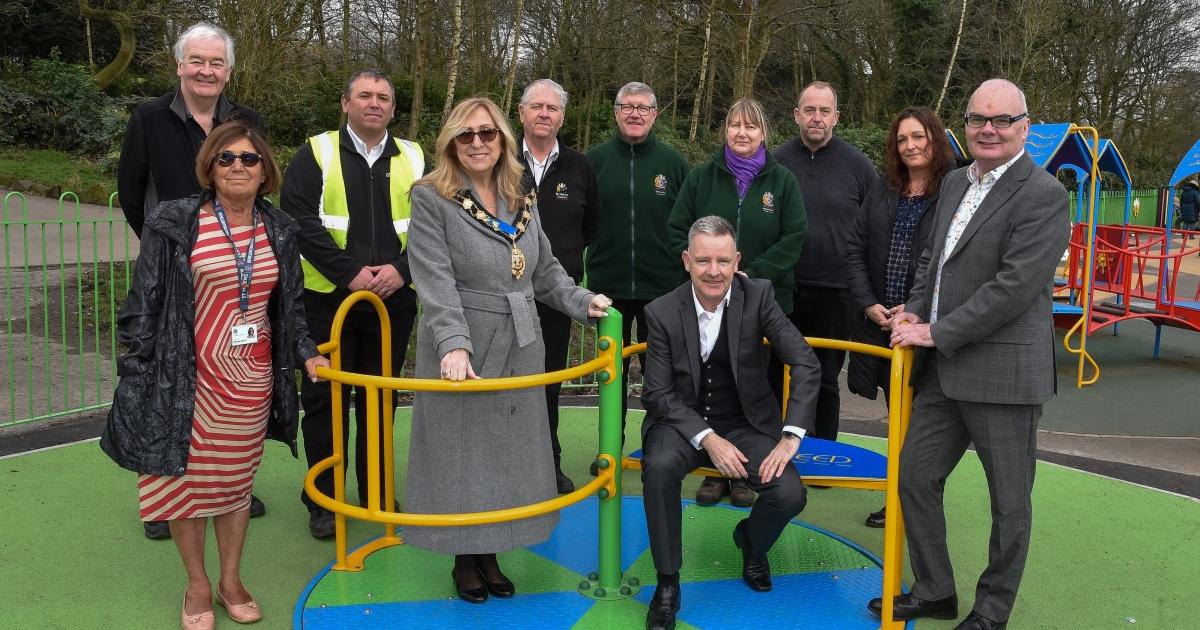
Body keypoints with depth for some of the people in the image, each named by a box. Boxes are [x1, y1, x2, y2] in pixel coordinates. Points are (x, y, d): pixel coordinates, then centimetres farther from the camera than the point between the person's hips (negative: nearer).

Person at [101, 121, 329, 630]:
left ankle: (231, 580, 31)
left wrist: (306, 353, 3)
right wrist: (138, 373, -7)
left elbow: (291, 305, 14)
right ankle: (197, 586, 25)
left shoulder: (279, 231, 5)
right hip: (189, 376, -3)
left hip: (251, 378, 3)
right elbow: (144, 303, -5)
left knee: (237, 481, 14)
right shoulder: (173, 224, -7)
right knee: (186, 480, 6)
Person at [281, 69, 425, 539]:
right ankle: (322, 500, 17)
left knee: (380, 399, 11)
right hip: (328, 298, -2)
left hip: (394, 301, 2)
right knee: (324, 398, 4)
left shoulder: (413, 160, 8)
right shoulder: (317, 153, 0)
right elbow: (300, 219, -10)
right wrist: (350, 271, -17)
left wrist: (402, 267, -13)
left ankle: (377, 493, 25)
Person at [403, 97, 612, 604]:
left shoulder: (523, 201, 10)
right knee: (461, 453, 4)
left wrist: (582, 301, 0)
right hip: (463, 352, -5)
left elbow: (545, 270, 15)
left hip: (519, 350, 5)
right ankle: (465, 559, 21)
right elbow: (436, 281, -17)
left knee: (508, 453, 10)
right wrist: (454, 345, -27)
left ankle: (489, 554, 25)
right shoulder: (431, 199, -7)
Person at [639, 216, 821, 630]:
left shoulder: (758, 295, -10)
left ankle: (751, 542, 16)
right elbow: (659, 394, -10)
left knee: (789, 494, -22)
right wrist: (708, 440, -23)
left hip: (745, 424, 1)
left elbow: (806, 364, -12)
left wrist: (791, 437, -21)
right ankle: (667, 583, -13)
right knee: (659, 467, -33)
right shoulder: (662, 312, -10)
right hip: (683, 422, -1)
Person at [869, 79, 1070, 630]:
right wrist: (915, 310, 3)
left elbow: (1014, 286, -20)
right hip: (943, 370, 8)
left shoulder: (1043, 196, -13)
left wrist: (936, 333, -17)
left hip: (1004, 372, -7)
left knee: (1009, 503, 8)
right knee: (914, 476, 13)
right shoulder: (955, 183, 12)